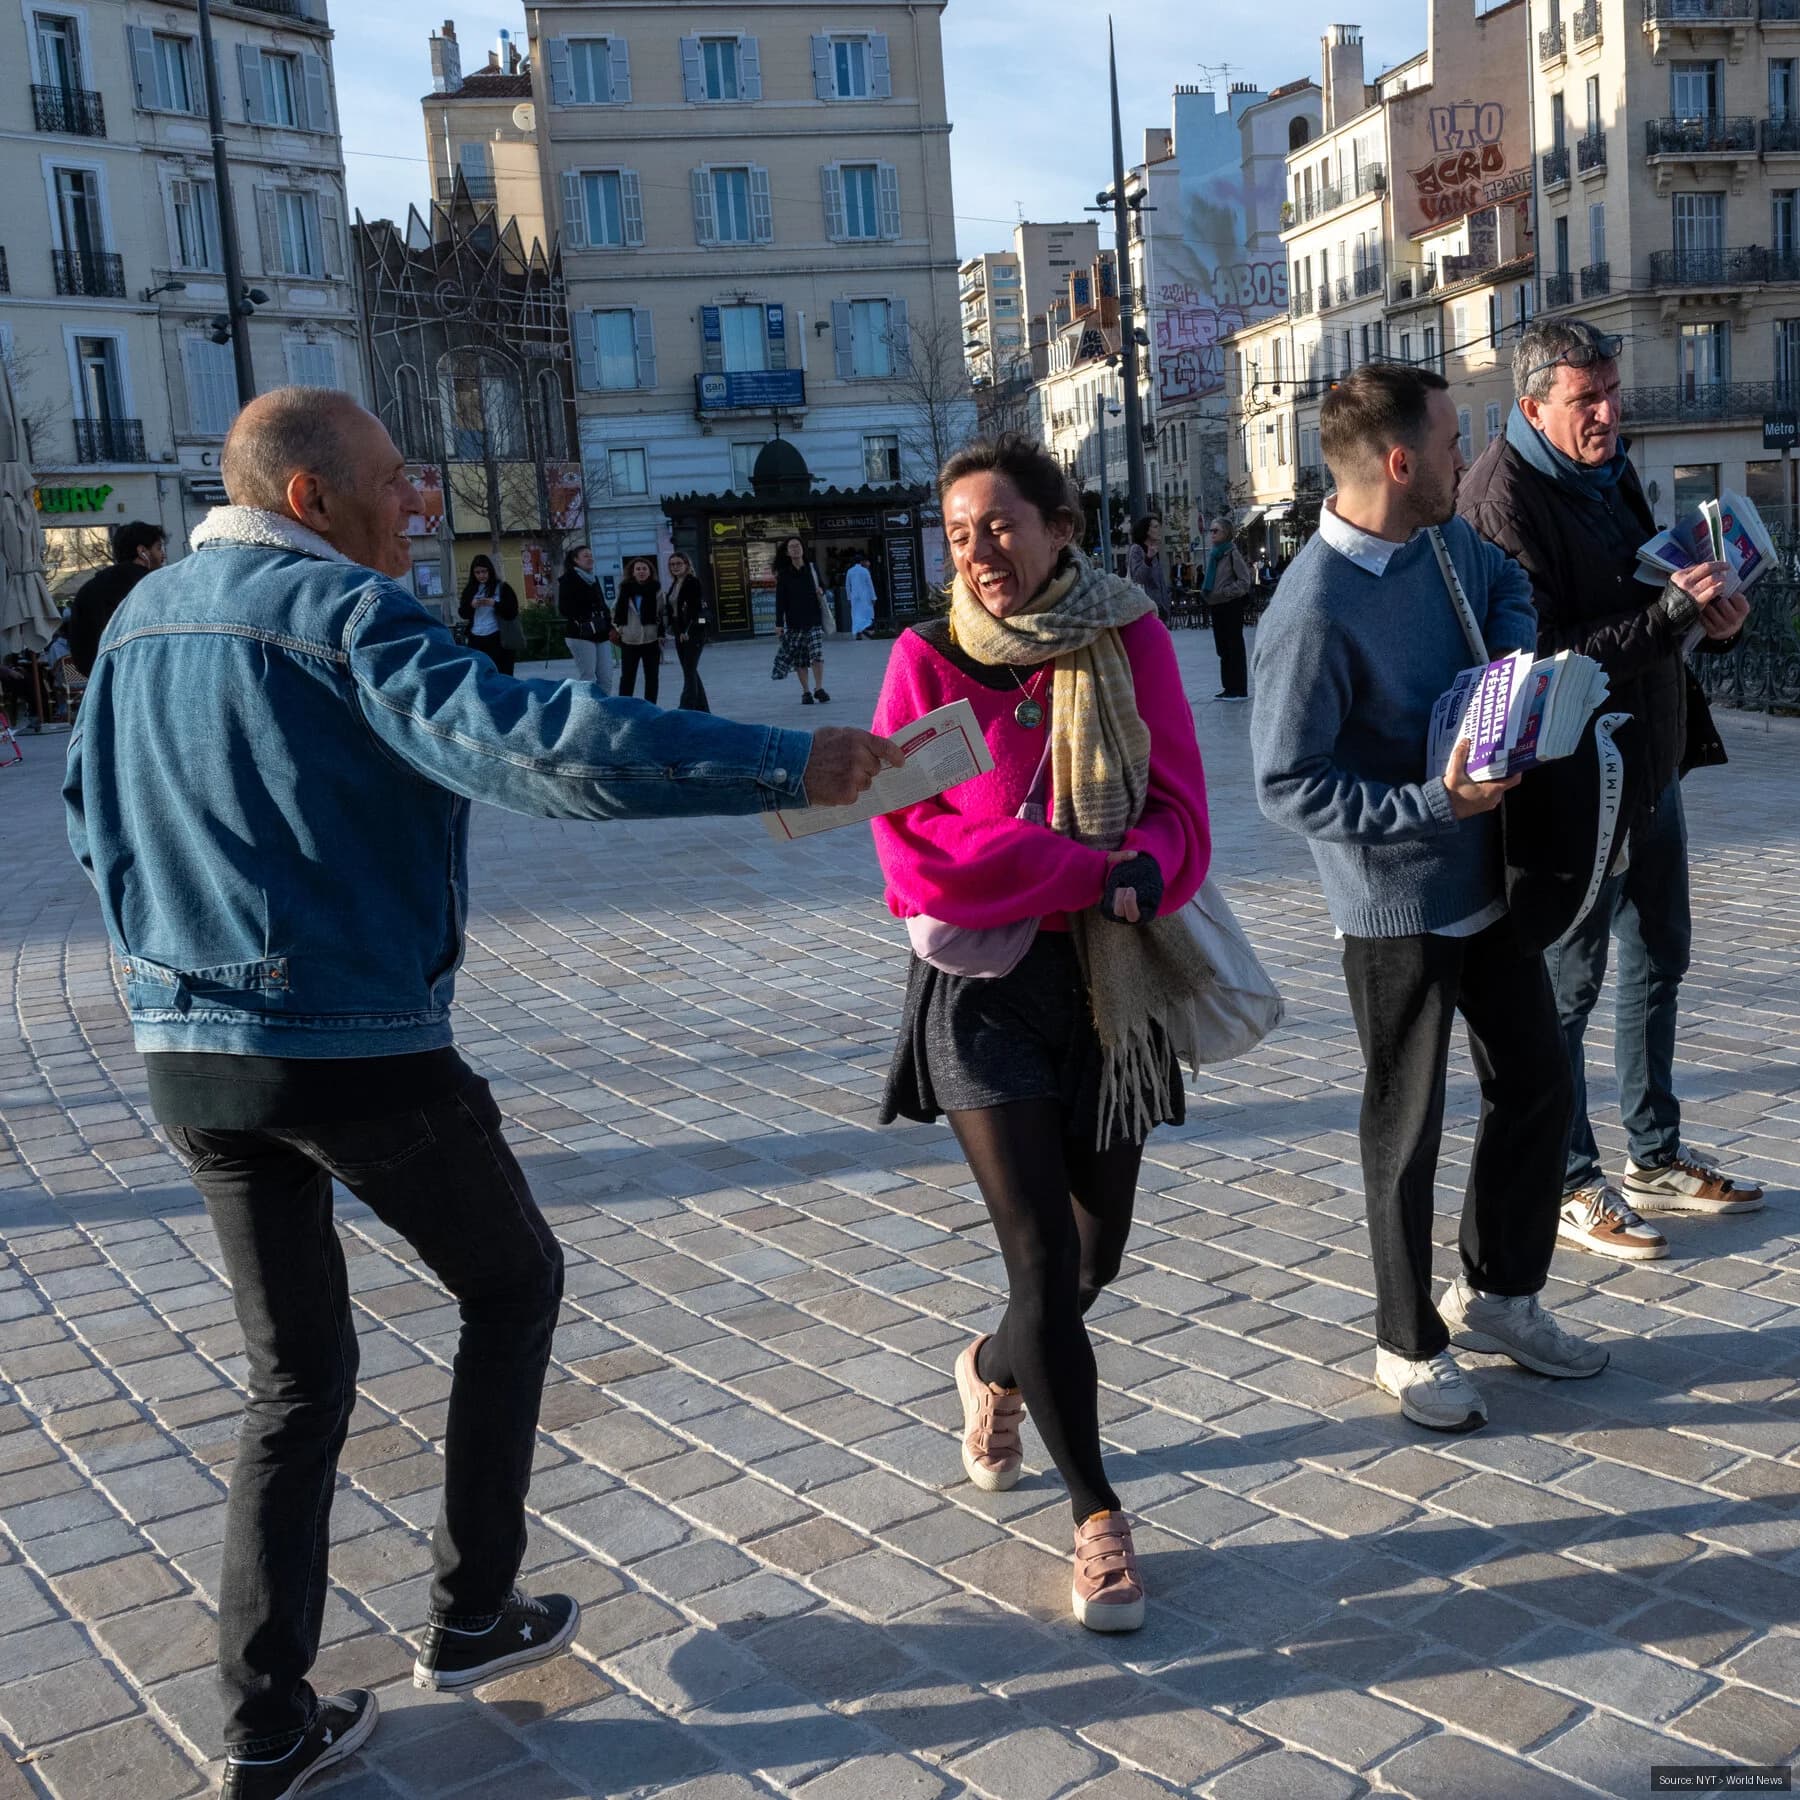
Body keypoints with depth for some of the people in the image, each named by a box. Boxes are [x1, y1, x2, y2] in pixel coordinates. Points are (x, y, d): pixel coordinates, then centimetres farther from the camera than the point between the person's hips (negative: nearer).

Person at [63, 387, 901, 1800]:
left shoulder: (143, 619, 10)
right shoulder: (343, 616, -16)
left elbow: (93, 808, 21)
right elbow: (527, 742, -32)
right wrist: (786, 766, -35)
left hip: (188, 1050, 7)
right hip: (355, 1049, -7)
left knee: (296, 1377, 17)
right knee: (513, 1283, 17)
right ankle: (472, 1613, 25)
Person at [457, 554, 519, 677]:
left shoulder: (502, 587, -1)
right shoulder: (470, 589, 11)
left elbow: (512, 613, -6)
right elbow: (462, 614, 10)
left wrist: (494, 604, -20)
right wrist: (471, 605, -10)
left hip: (497, 639, -4)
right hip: (476, 639, 4)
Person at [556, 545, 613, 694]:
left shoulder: (594, 579, 20)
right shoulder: (569, 579, -3)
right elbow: (564, 608, -10)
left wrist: (609, 626, 11)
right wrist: (581, 623, -19)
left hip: (600, 634, 7)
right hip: (580, 635, -7)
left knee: (606, 678, 2)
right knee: (587, 677, -10)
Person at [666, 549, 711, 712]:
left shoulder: (693, 582, -9)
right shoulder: (674, 585, 15)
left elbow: (695, 608, -17)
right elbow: (672, 610, 16)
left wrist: (687, 631, -20)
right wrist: (678, 630, 4)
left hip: (693, 631, -9)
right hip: (680, 632, 9)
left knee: (689, 672, -11)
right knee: (690, 672, 12)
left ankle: (687, 709, -13)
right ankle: (702, 708, 19)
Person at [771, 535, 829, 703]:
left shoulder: (812, 568, 7)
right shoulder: (784, 574, 2)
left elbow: (822, 585, 23)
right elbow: (780, 599, 0)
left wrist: (821, 590, -2)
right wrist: (779, 623, -6)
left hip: (814, 619, 1)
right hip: (794, 621, -1)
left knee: (817, 654, -11)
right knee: (800, 659, 1)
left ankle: (819, 688, -6)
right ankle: (806, 692, 8)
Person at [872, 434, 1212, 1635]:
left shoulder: (1130, 641, 0)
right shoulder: (928, 660, -4)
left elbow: (1179, 816, -5)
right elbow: (915, 849, -12)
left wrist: (1137, 879, -26)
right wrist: (1088, 871, -17)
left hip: (1114, 983, 3)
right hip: (986, 992, -3)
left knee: (1098, 1254, 14)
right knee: (1045, 1258, -8)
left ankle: (996, 1369, 47)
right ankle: (1099, 1517, 11)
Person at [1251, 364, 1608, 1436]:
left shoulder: (1449, 540, 0)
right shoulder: (1315, 608, -24)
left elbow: (1509, 588, 24)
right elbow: (1290, 786, -22)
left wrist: (1517, 655, 2)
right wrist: (1433, 806, -26)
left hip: (1487, 877, 8)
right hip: (1396, 904, -8)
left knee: (1538, 1086, 17)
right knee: (1408, 1130, 7)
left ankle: (1498, 1293, 38)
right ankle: (1411, 1344, 27)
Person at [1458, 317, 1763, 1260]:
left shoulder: (1608, 469, 11)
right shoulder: (1505, 495, -19)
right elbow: (1544, 654, -25)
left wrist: (1709, 616, 1)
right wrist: (1671, 612, -29)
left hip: (1649, 760, 10)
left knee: (1658, 960, 19)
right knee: (1567, 983, 2)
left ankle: (1655, 1157, 34)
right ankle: (1570, 1185, 15)